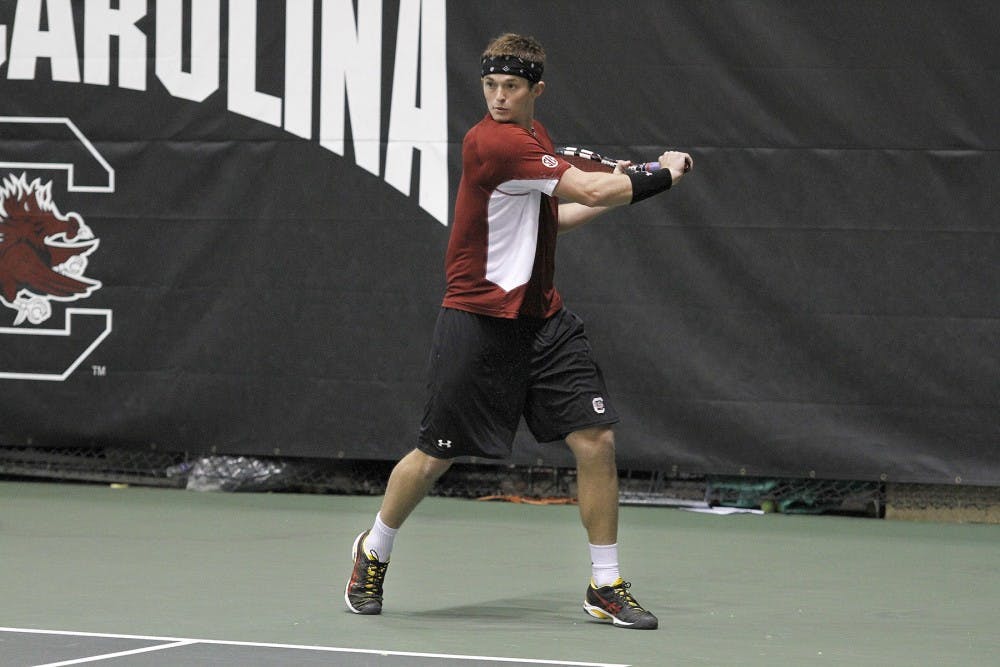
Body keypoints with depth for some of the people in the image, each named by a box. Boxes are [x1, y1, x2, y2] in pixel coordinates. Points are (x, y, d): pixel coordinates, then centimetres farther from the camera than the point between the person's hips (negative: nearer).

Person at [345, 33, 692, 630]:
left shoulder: (535, 135, 10)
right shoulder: (493, 141, -20)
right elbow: (592, 189, -22)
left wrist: (614, 196, 12)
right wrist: (662, 176, -8)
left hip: (542, 317, 7)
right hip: (480, 322, -7)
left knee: (596, 439, -5)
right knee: (435, 457, 3)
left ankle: (606, 586, 4)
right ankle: (374, 552, 30)